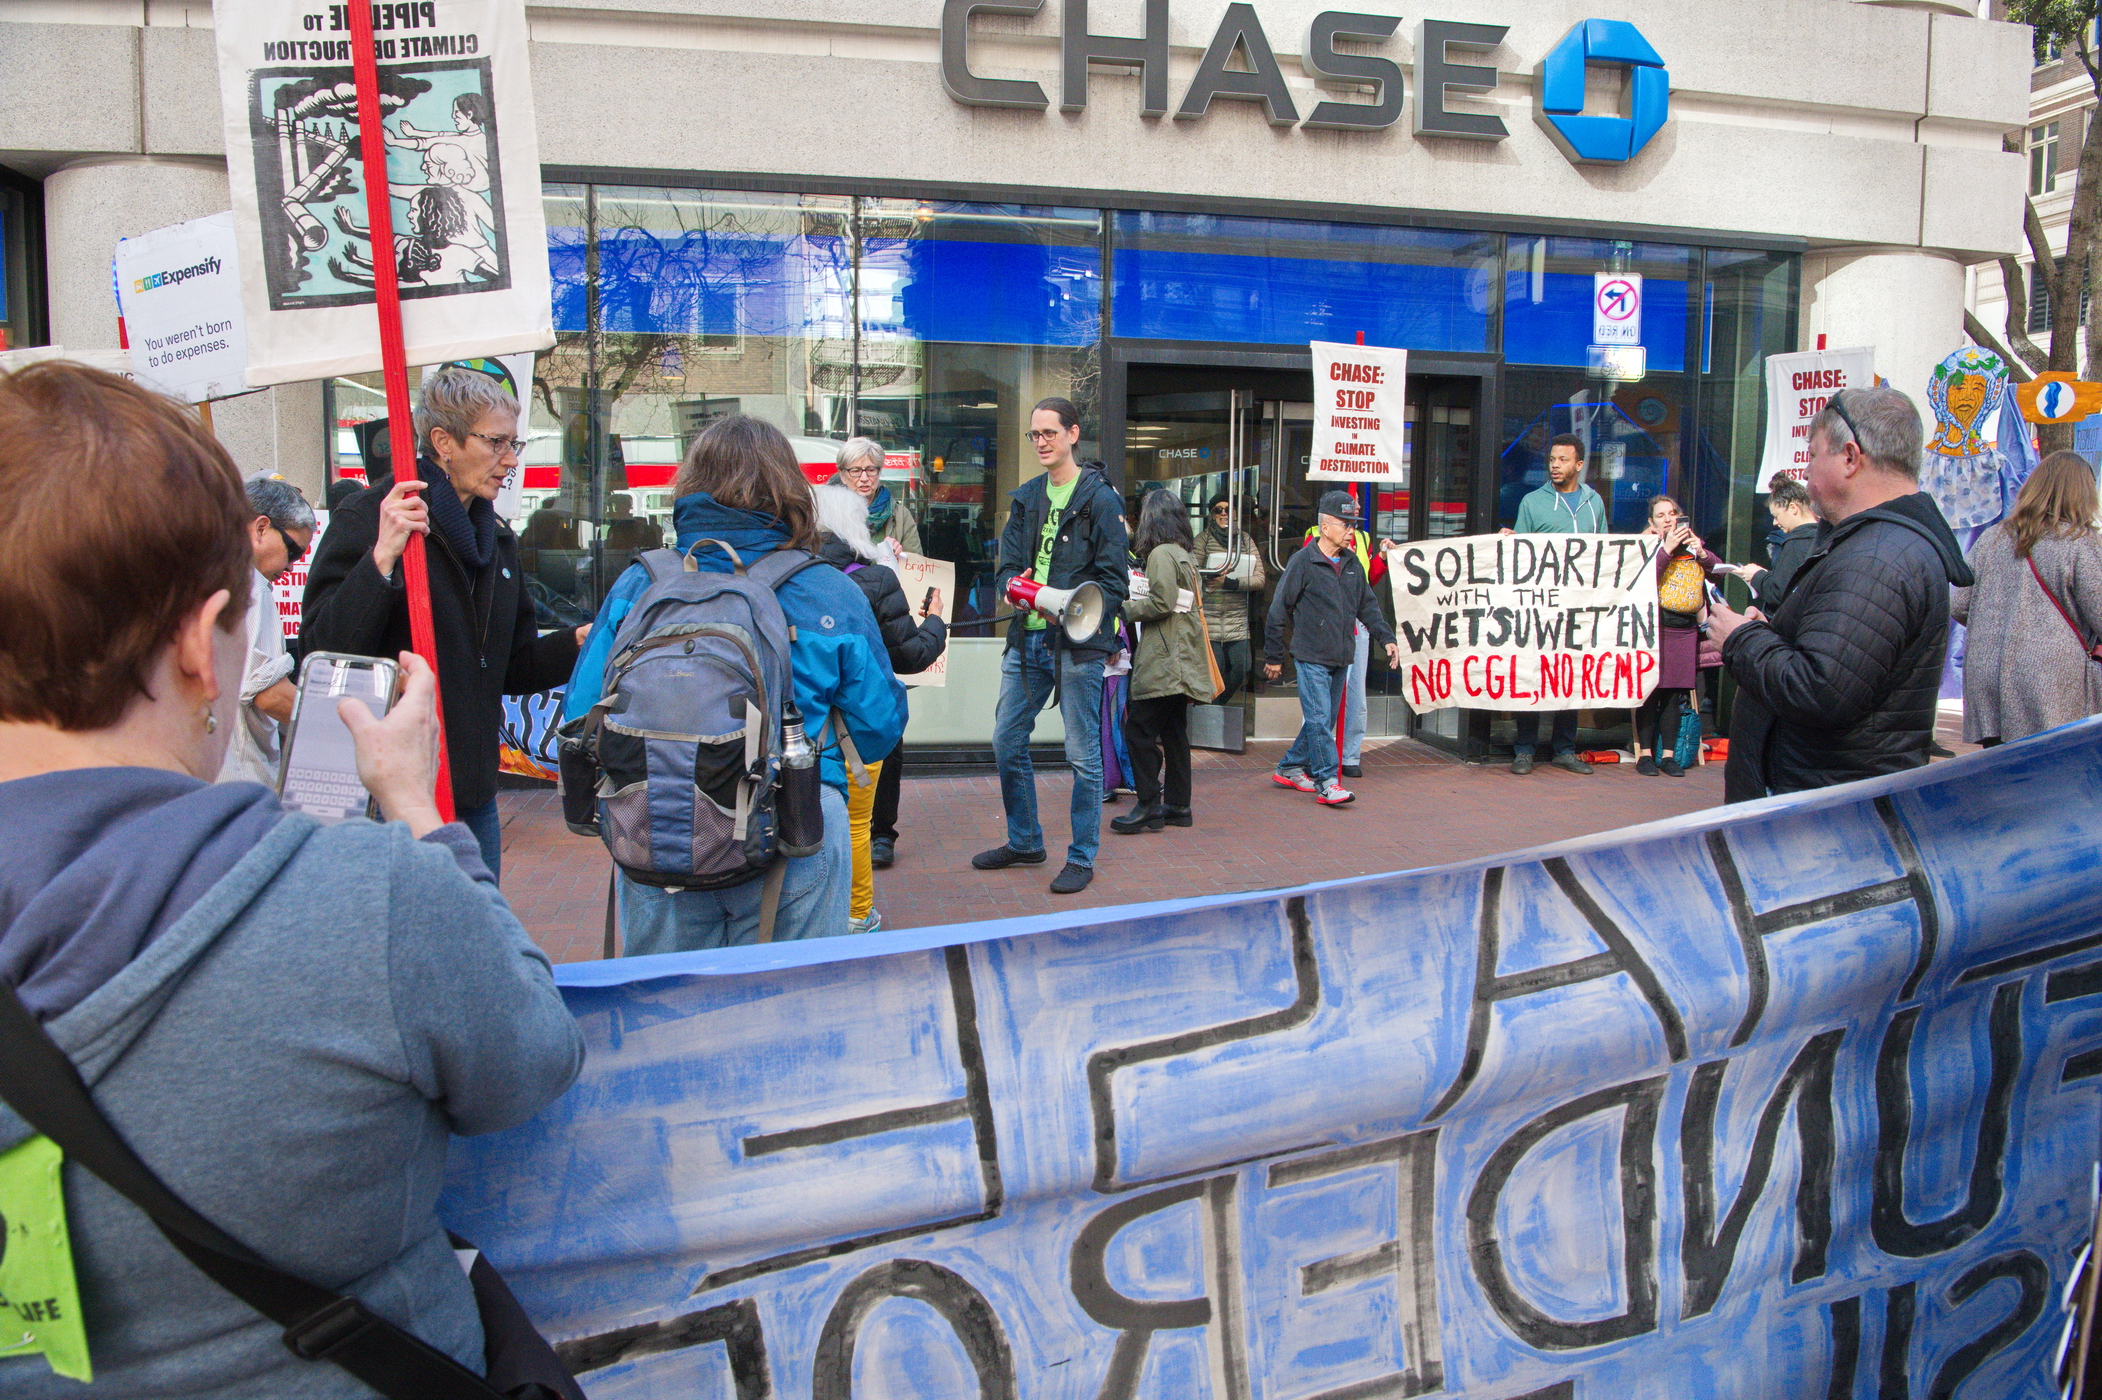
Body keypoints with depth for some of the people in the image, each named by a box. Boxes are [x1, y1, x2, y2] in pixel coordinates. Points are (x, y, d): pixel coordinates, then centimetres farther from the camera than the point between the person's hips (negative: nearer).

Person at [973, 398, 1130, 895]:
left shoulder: (1099, 498, -5)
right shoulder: (1025, 497, 15)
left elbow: (1113, 579, -10)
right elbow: (1007, 565, 12)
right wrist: (1012, 584, -12)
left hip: (1077, 642, -7)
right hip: (1027, 639, 7)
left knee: (1083, 754, 2)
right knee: (1007, 742, 12)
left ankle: (1082, 858, 14)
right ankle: (1024, 842, 29)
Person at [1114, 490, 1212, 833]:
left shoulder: (1161, 554, -11)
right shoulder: (1184, 555, 17)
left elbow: (1162, 603, -19)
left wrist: (1124, 607, -8)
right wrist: (1132, 604, 14)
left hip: (1162, 661, -10)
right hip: (1180, 661, 10)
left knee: (1139, 730, -8)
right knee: (1173, 732, 11)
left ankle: (1149, 805, -7)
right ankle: (1177, 805, 15)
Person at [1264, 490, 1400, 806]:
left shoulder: (1352, 563, 11)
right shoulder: (1302, 562, -8)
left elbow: (1367, 605, 20)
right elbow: (1278, 611, -6)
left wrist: (1386, 638, 8)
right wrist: (1273, 656, -4)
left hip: (1340, 658, 7)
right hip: (1311, 657, -7)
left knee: (1326, 719, 11)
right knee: (1318, 718, -11)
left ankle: (1290, 769, 24)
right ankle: (1326, 782, -10)